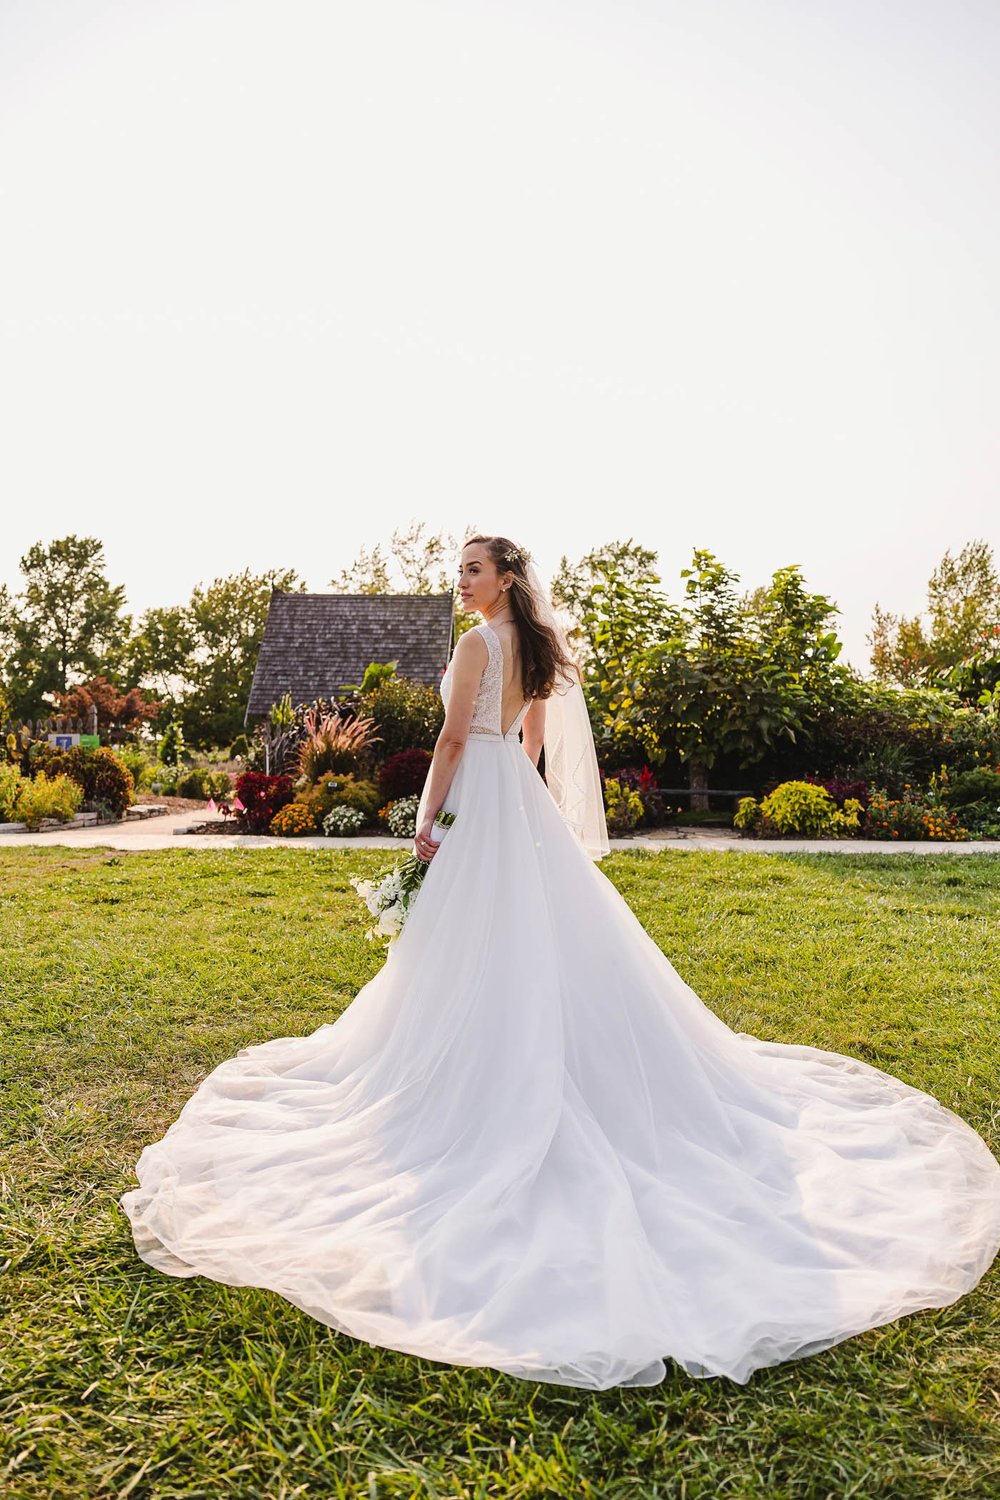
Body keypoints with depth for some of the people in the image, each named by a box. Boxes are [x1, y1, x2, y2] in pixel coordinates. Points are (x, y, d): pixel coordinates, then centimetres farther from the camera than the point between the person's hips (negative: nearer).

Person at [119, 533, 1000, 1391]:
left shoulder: (478, 642, -12)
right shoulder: (540, 647, 13)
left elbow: (455, 739, -14)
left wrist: (429, 819, -10)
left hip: (480, 799, -9)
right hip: (528, 801, 9)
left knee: (478, 942, -2)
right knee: (546, 935, 14)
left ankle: (473, 1073, 7)